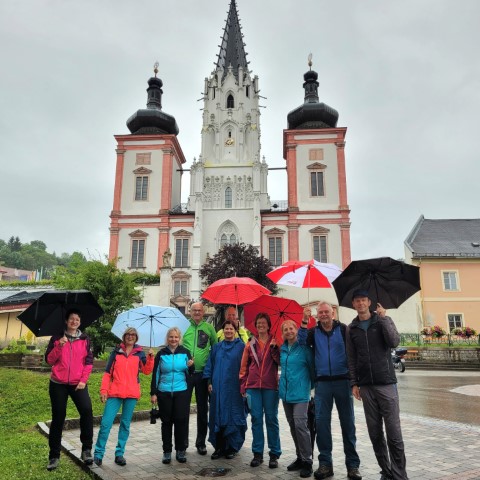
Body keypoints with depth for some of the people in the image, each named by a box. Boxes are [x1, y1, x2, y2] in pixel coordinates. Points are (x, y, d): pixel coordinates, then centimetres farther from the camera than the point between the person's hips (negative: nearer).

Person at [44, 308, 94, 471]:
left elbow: (89, 361, 3)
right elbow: (49, 360, -2)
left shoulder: (85, 339, 6)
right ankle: (54, 456, 19)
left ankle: (86, 449, -7)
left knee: (86, 410, -20)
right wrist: (60, 346, -16)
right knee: (58, 418, 5)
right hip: (58, 384, 1)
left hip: (78, 384, 0)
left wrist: (83, 380, -8)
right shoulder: (57, 338, 5)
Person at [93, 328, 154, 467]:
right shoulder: (116, 352, 6)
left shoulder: (139, 353, 7)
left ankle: (119, 454, 18)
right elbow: (108, 372, 5)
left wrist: (150, 357, -15)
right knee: (106, 423, -5)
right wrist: (103, 390, -3)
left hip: (131, 394, 1)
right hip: (114, 393, -1)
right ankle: (98, 453, 9)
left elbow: (146, 371, -3)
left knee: (125, 424, 7)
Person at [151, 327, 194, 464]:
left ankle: (181, 451, 14)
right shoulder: (161, 354, 3)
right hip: (164, 393, 1)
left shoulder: (185, 352, 2)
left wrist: (190, 366, -17)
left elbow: (190, 374, 5)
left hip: (181, 392, 0)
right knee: (166, 422, 7)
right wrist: (153, 393, 2)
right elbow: (155, 374, 5)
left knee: (181, 421, 0)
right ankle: (167, 452, 18)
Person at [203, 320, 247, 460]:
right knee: (218, 416, 6)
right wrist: (209, 382, 4)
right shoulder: (216, 347, 10)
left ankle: (232, 447, 16)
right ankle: (219, 447, 17)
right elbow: (210, 365, 12)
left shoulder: (241, 346, -1)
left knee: (233, 415, 3)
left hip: (234, 388, -3)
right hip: (218, 387, 3)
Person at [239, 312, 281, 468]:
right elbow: (244, 366, 9)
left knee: (271, 419, 3)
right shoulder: (251, 344, 9)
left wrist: (273, 348, -17)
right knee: (256, 419, 5)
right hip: (253, 386, 2)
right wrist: (243, 386, 6)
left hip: (270, 386, -2)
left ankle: (274, 454, 13)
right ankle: (257, 453, 16)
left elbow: (280, 361, -7)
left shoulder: (274, 342, 5)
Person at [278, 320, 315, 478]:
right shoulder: (282, 349, 8)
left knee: (300, 425, -13)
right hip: (286, 392, 7)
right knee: (292, 426, 13)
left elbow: (312, 367, -5)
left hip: (300, 392, -6)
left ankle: (307, 461, -2)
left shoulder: (303, 347, -8)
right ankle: (300, 457, 25)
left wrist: (314, 385, -2)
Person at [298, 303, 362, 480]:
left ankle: (352, 464, 15)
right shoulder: (314, 332, 7)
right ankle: (325, 463, 15)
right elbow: (302, 342, -12)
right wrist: (304, 322, -20)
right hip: (322, 382, 2)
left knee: (347, 422, 5)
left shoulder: (343, 329, 1)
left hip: (343, 381, -2)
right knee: (321, 422, 4)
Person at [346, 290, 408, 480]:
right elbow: (352, 359, 8)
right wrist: (354, 383, 1)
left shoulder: (383, 320, 3)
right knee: (375, 434, 6)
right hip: (366, 387, 3)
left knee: (394, 433, -2)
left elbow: (394, 342, -14)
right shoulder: (351, 329, 9)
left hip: (387, 384, -2)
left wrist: (383, 318, -16)